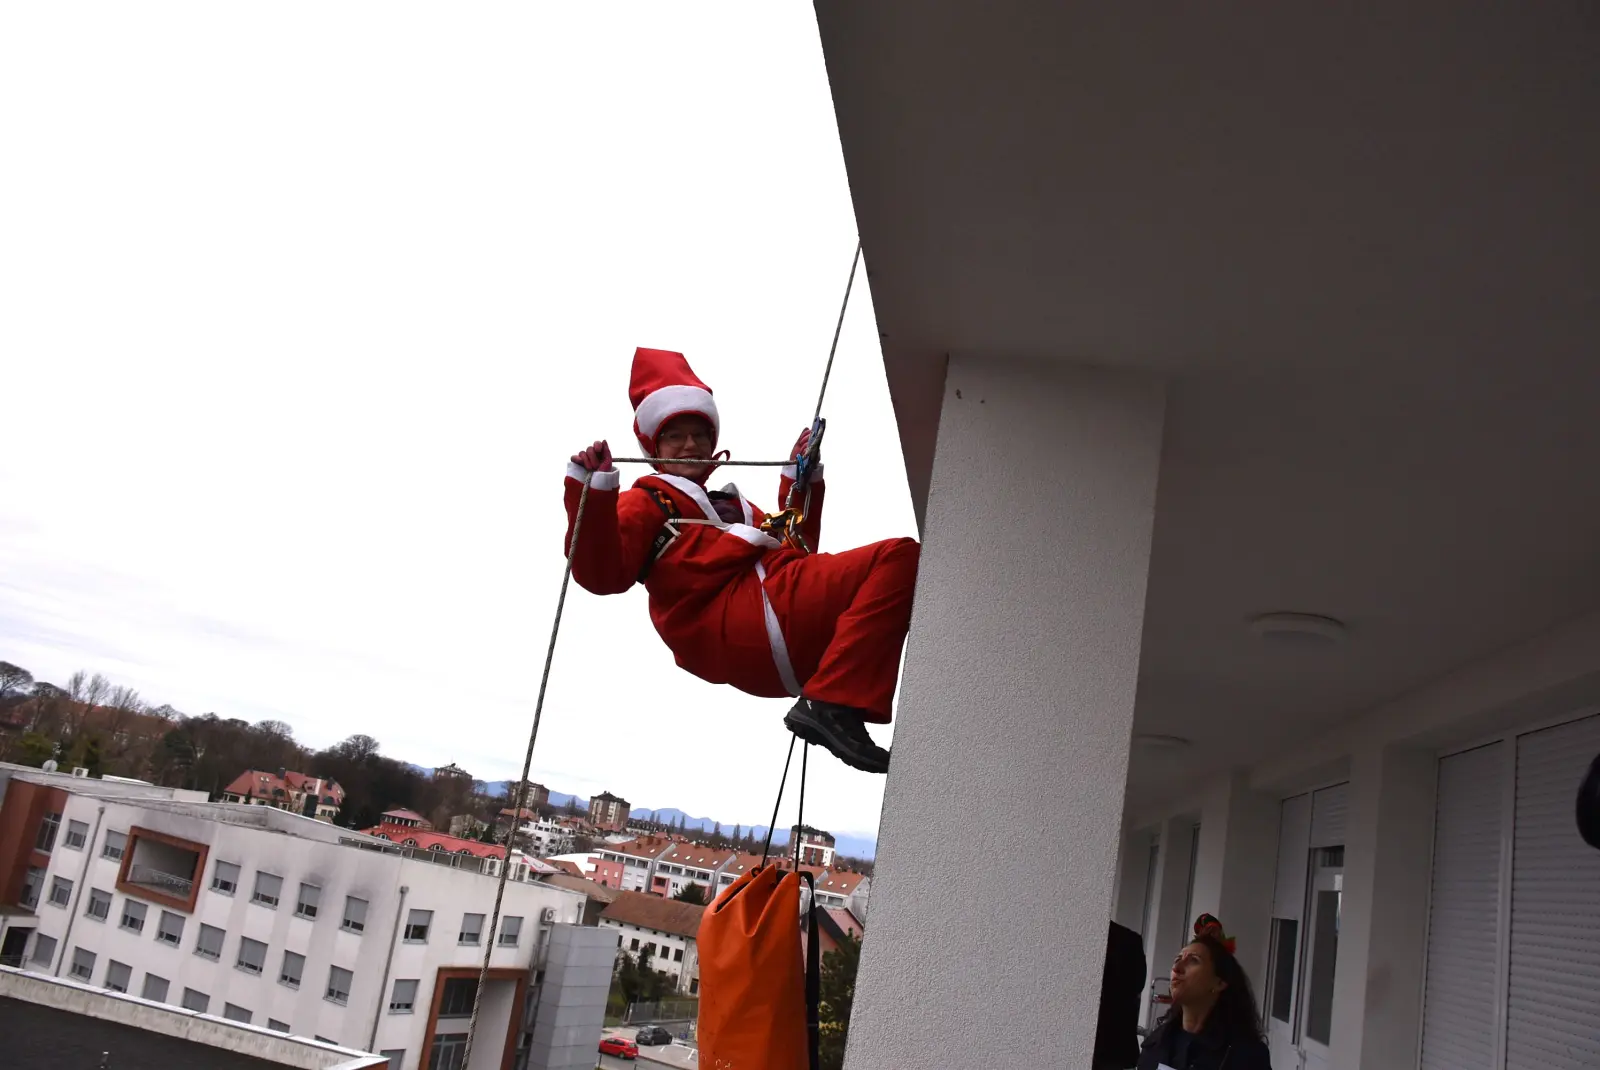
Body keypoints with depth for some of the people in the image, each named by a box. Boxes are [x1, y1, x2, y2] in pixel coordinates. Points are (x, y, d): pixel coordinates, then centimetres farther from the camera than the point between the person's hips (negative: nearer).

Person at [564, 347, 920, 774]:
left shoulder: (730, 503, 40)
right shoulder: (643, 502, 16)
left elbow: (795, 546, 36)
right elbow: (602, 574, -2)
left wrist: (801, 479, 31)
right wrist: (593, 492, -13)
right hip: (733, 631, -8)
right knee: (897, 557, -21)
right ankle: (832, 705, -38)